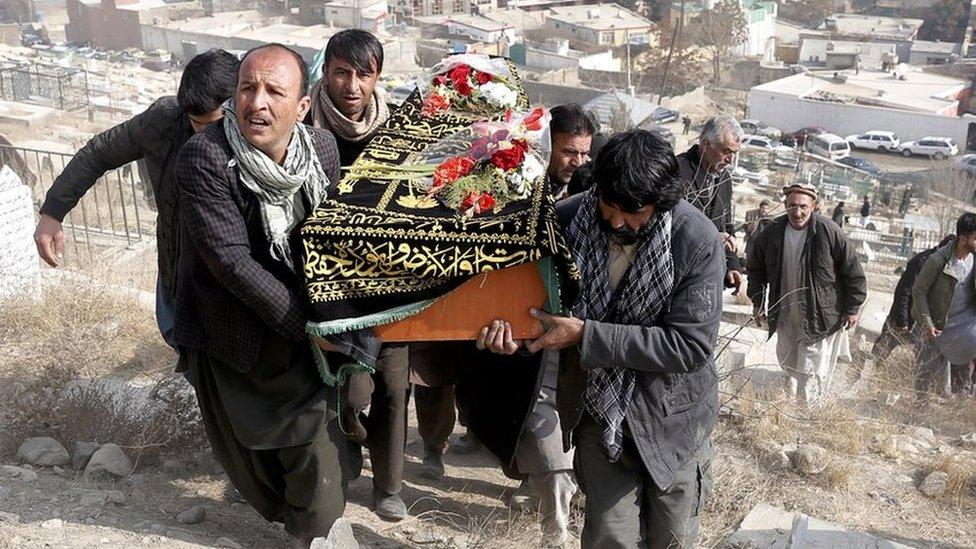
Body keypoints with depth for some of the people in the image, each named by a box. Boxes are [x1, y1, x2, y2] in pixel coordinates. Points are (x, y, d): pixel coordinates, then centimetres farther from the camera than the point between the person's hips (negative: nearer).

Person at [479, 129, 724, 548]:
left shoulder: (699, 243, -22)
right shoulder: (566, 220, -13)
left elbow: (690, 345, -24)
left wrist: (585, 335, -26)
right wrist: (504, 313, -19)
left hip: (670, 420, -1)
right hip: (600, 415, 2)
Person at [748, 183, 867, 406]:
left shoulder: (829, 233, -15)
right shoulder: (772, 233, -5)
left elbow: (853, 273, -6)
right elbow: (756, 269, 10)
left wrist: (852, 308, -3)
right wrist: (757, 303, 7)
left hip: (820, 319, -4)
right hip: (785, 316, 4)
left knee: (811, 372, -3)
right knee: (787, 363, 18)